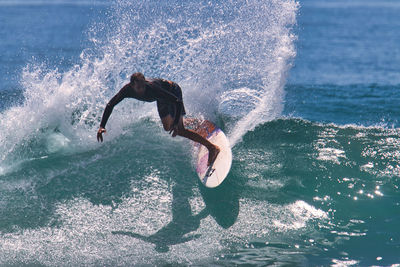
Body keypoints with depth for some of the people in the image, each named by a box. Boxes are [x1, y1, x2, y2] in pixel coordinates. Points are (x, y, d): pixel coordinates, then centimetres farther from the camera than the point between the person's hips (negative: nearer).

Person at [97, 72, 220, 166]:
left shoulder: (151, 88, -43)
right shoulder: (127, 90, -28)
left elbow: (177, 102, -41)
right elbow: (110, 105, -15)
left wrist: (176, 123, -51)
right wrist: (102, 126, -24)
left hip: (173, 91, -7)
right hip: (162, 97, 7)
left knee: (178, 129, -19)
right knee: (167, 128, 19)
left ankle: (212, 148, -16)